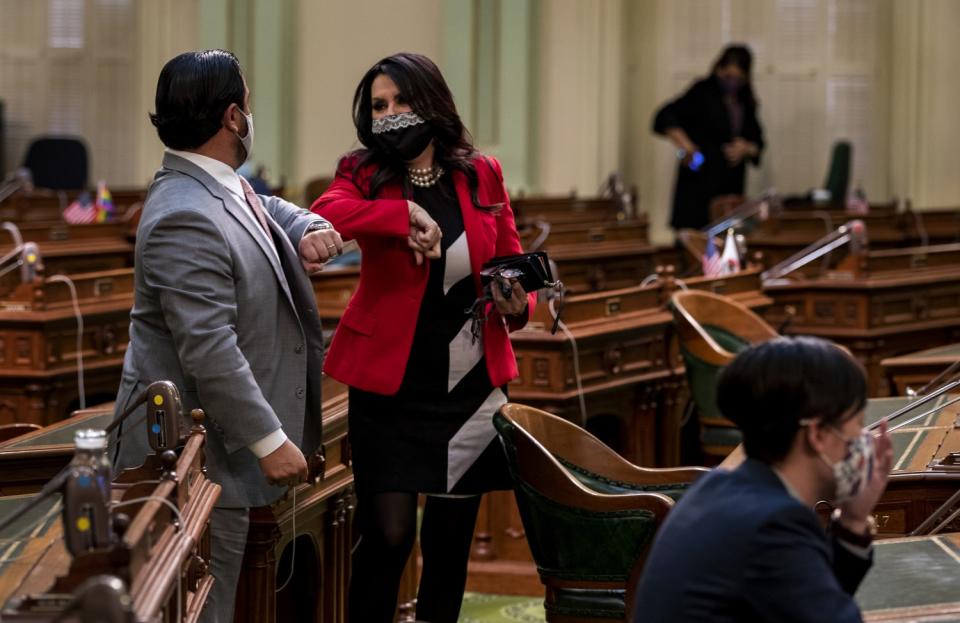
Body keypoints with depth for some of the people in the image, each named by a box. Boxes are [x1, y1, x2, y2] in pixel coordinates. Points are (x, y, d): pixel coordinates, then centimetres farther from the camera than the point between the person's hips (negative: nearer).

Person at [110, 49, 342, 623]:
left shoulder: (225, 189, 7)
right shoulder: (186, 219, -24)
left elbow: (271, 210, 29)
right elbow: (209, 351, -27)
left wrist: (310, 229, 5)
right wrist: (269, 441, -24)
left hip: (221, 445, 10)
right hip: (199, 454, -10)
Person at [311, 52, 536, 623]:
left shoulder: (483, 176, 3)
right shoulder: (365, 176, -3)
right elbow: (325, 215, -25)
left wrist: (515, 304, -11)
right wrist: (406, 214, -30)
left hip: (471, 386, 3)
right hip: (390, 387, -3)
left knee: (451, 539, 11)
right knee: (389, 536, -9)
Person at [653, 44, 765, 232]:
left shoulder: (745, 103, 14)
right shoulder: (703, 92, -2)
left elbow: (757, 142, 20)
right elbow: (665, 117, -10)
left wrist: (746, 149, -3)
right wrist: (683, 144, -25)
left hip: (731, 186, 5)